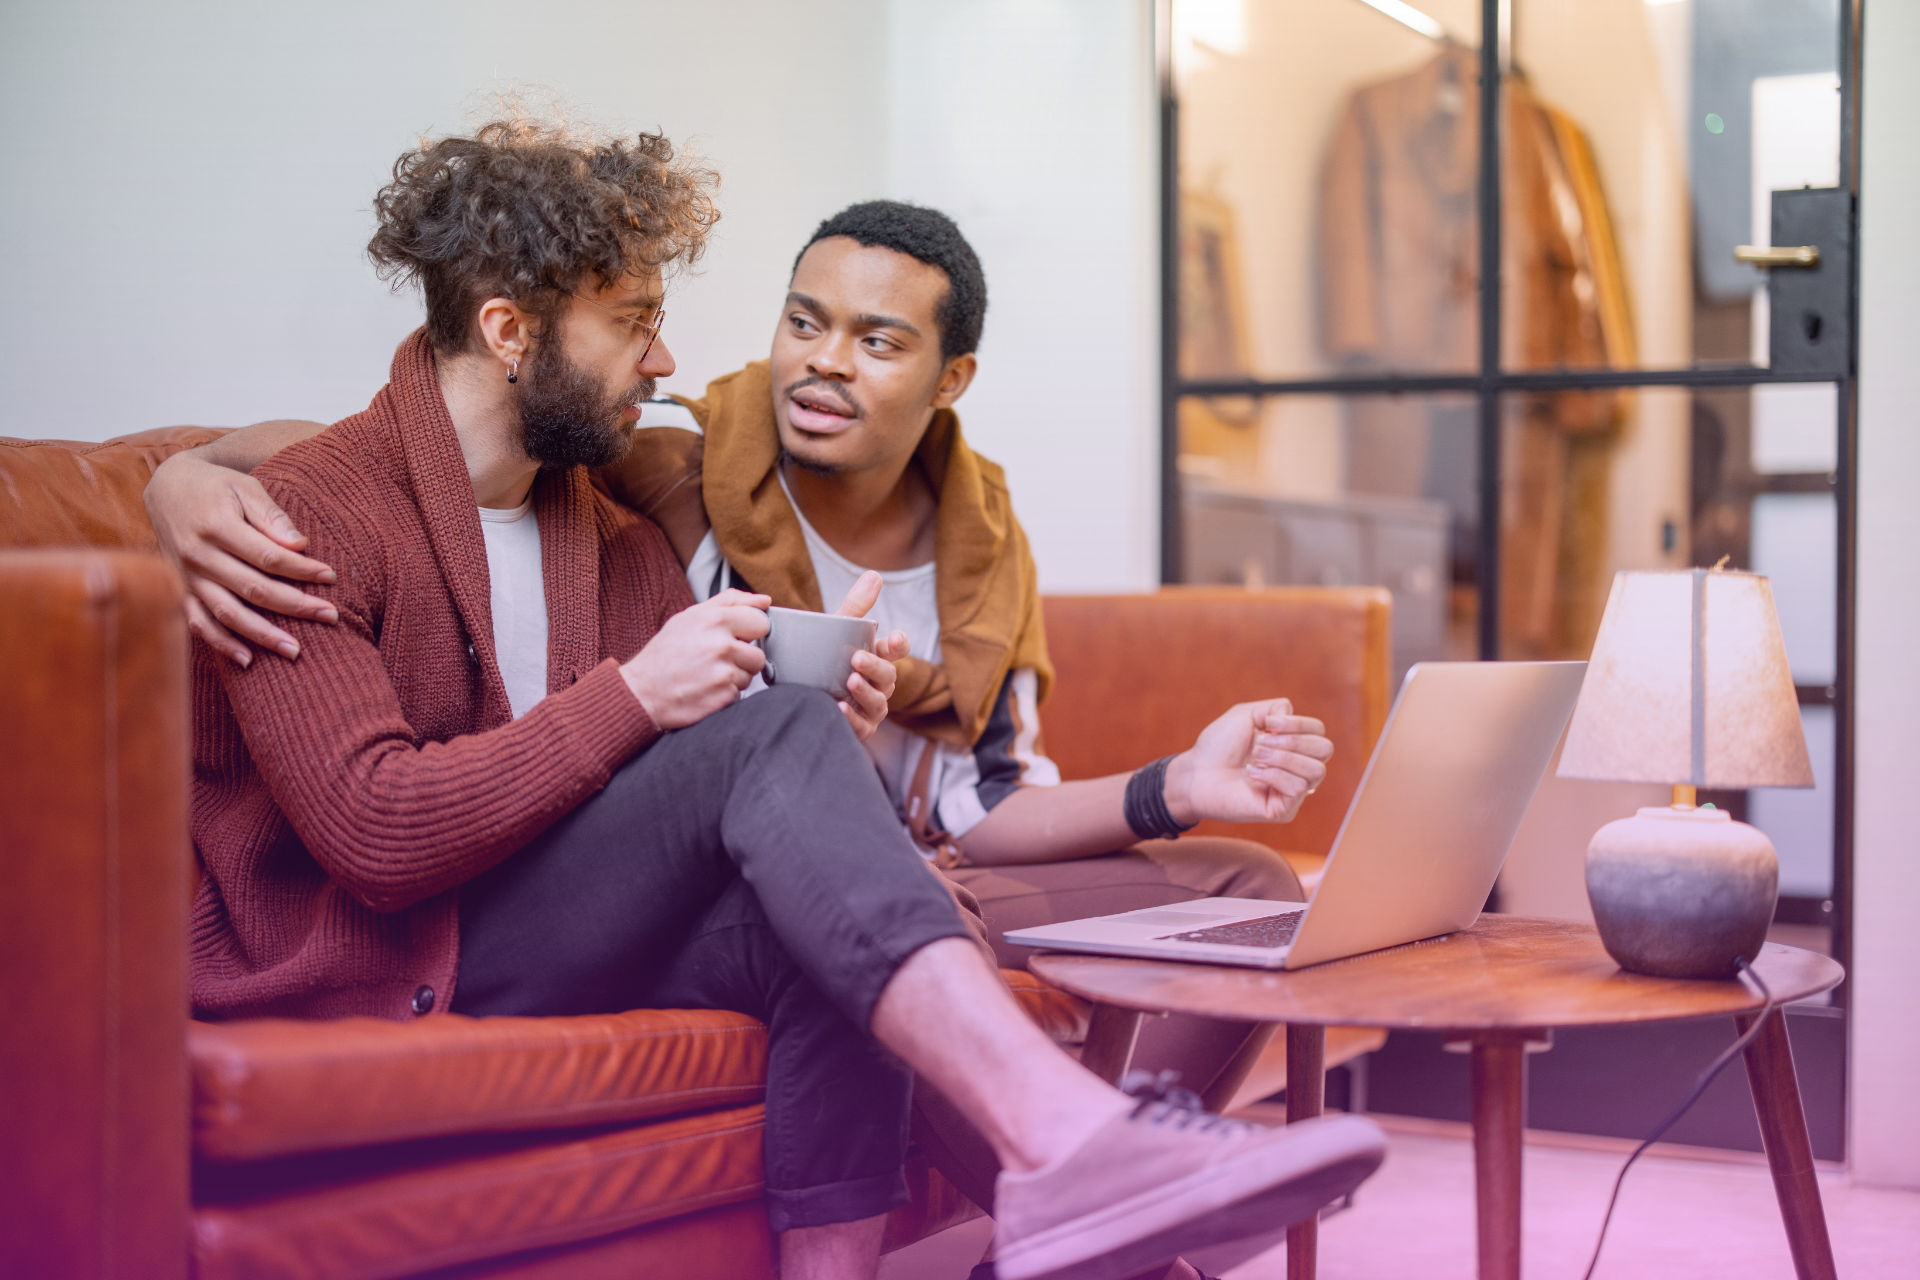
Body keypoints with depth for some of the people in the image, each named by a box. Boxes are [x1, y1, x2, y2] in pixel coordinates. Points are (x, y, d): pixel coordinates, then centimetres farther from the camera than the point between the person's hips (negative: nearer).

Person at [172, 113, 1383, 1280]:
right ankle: (1067, 1137, -42)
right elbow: (374, 831, -20)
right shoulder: (314, 510, -7)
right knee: (774, 734, -26)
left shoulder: (621, 538, 17)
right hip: (367, 966, -7)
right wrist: (632, 696, -21)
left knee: (823, 931, -26)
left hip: (565, 952, 7)